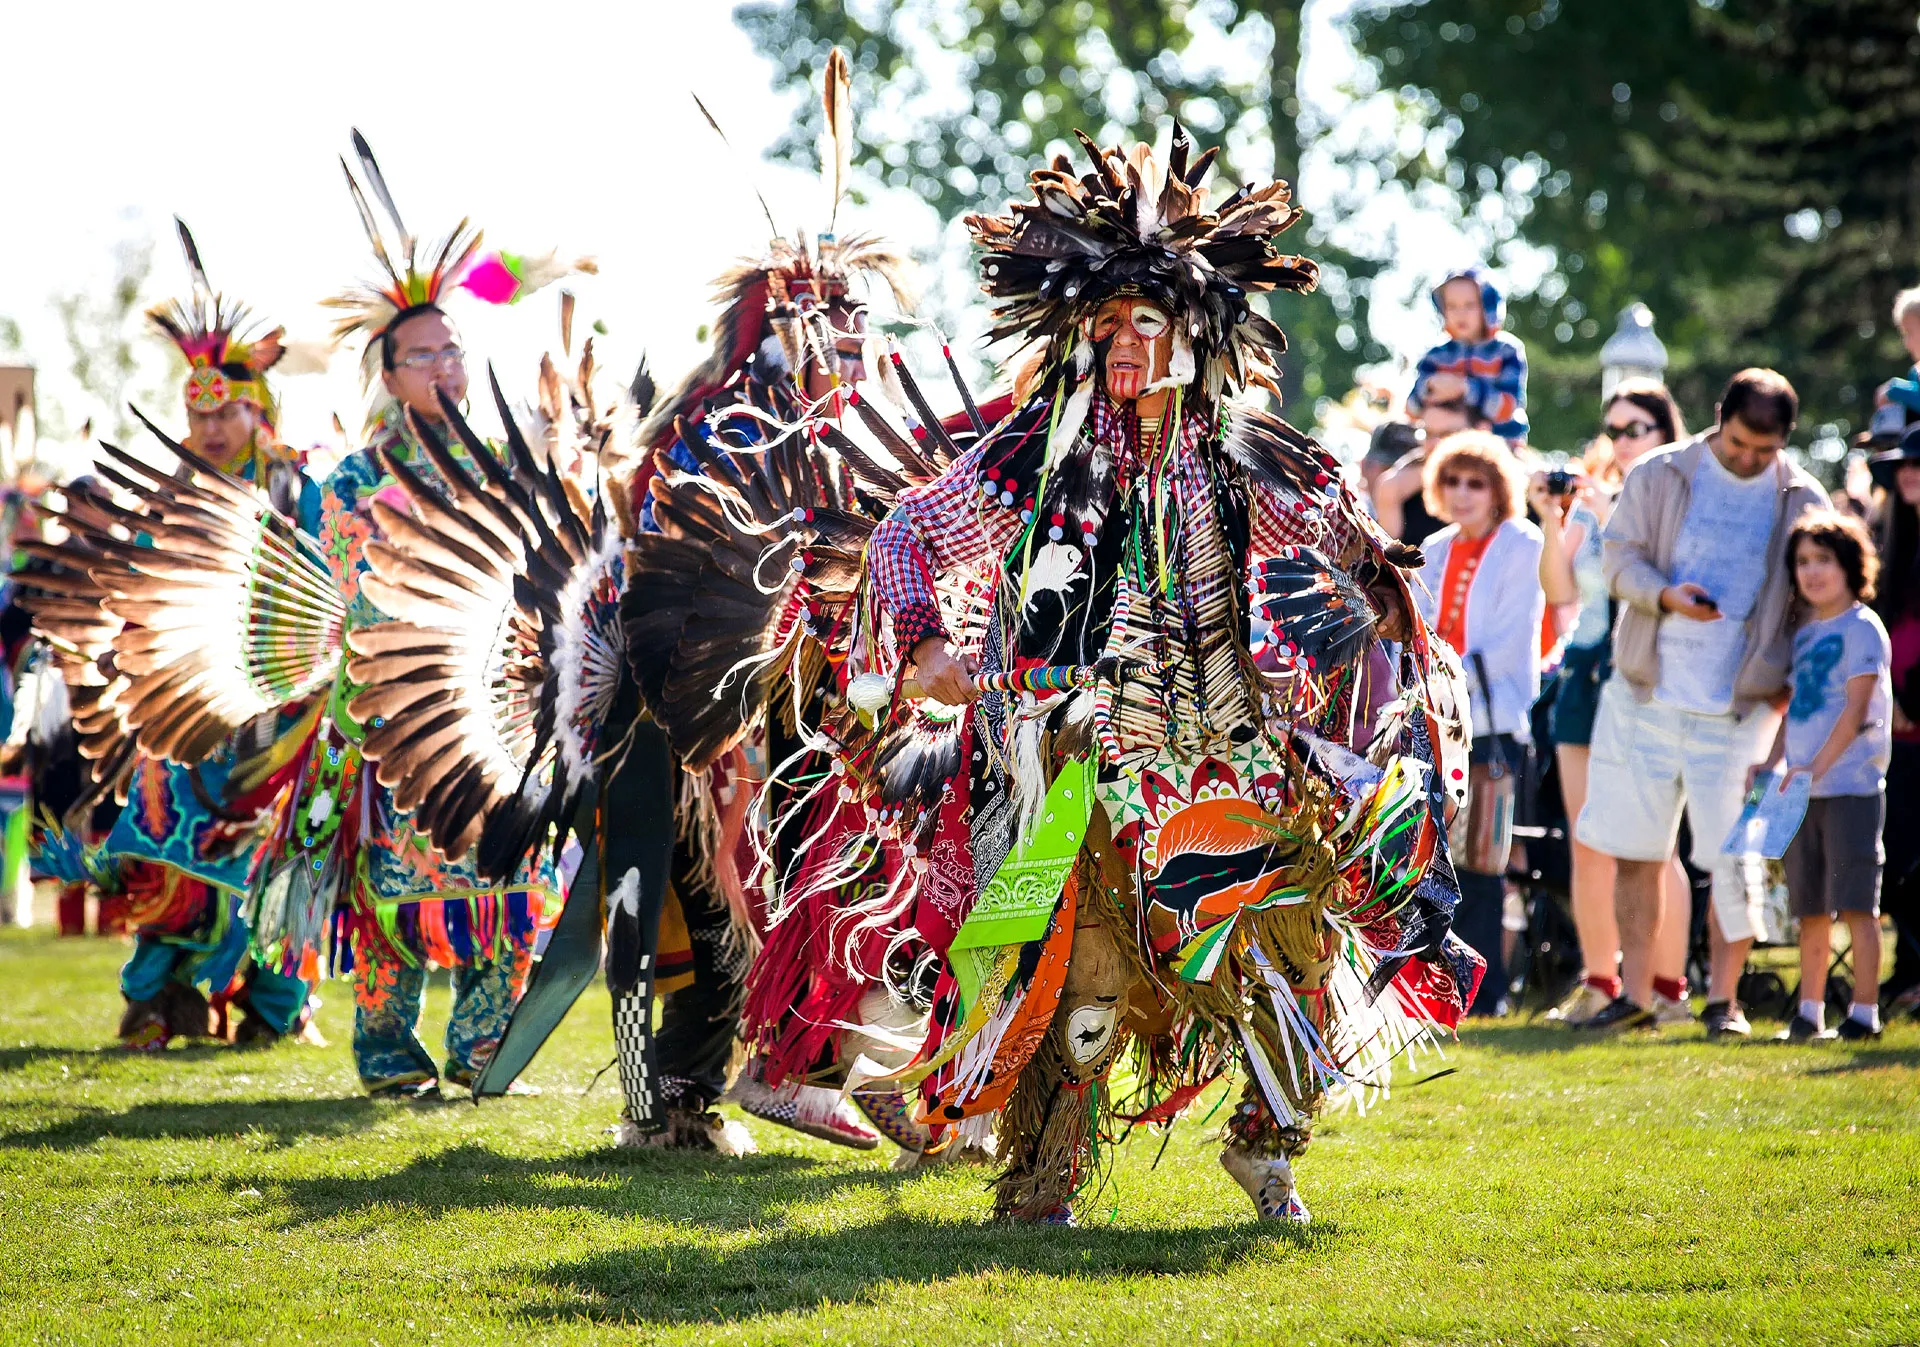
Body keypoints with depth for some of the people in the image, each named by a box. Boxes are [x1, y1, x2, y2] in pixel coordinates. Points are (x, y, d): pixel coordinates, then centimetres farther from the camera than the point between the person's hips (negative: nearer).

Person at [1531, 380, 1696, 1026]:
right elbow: (1561, 592, 7)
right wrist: (1552, 522, -6)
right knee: (1587, 845, 5)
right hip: (1586, 675, 5)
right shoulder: (1588, 499, 12)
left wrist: (1611, 519, -18)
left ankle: (1668, 987, -2)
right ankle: (1598, 982, 12)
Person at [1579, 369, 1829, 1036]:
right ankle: (1636, 994, 14)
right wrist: (1665, 594, -17)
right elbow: (1618, 556, 3)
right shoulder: (1659, 476, 3)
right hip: (1645, 698, 1)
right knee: (1633, 848, 5)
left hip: (1739, 707, -1)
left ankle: (1724, 997, 9)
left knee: (1733, 857, -3)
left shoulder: (1804, 502, 3)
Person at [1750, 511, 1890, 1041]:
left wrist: (1817, 767, -21)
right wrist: (1773, 762, 5)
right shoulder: (1803, 632, 16)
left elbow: (1856, 708, -14)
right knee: (1810, 907, 9)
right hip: (1803, 790, 7)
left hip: (1852, 785, -7)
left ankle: (1864, 1012, -5)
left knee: (1856, 902, -7)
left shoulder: (1861, 628, -6)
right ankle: (1809, 1012, 13)